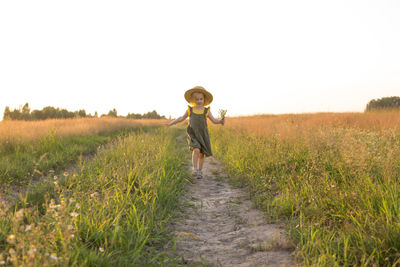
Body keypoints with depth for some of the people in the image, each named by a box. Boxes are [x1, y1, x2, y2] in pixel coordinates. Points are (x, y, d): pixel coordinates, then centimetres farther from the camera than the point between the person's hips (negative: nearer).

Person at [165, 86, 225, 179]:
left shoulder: (206, 111, 3)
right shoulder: (190, 110, 4)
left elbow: (214, 120, 1)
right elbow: (181, 118, 15)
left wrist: (220, 121, -20)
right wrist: (171, 123, 13)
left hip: (203, 135, 1)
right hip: (193, 134, -1)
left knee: (201, 154, 6)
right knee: (196, 150, -23)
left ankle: (200, 171, 21)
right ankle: (194, 170, -17)